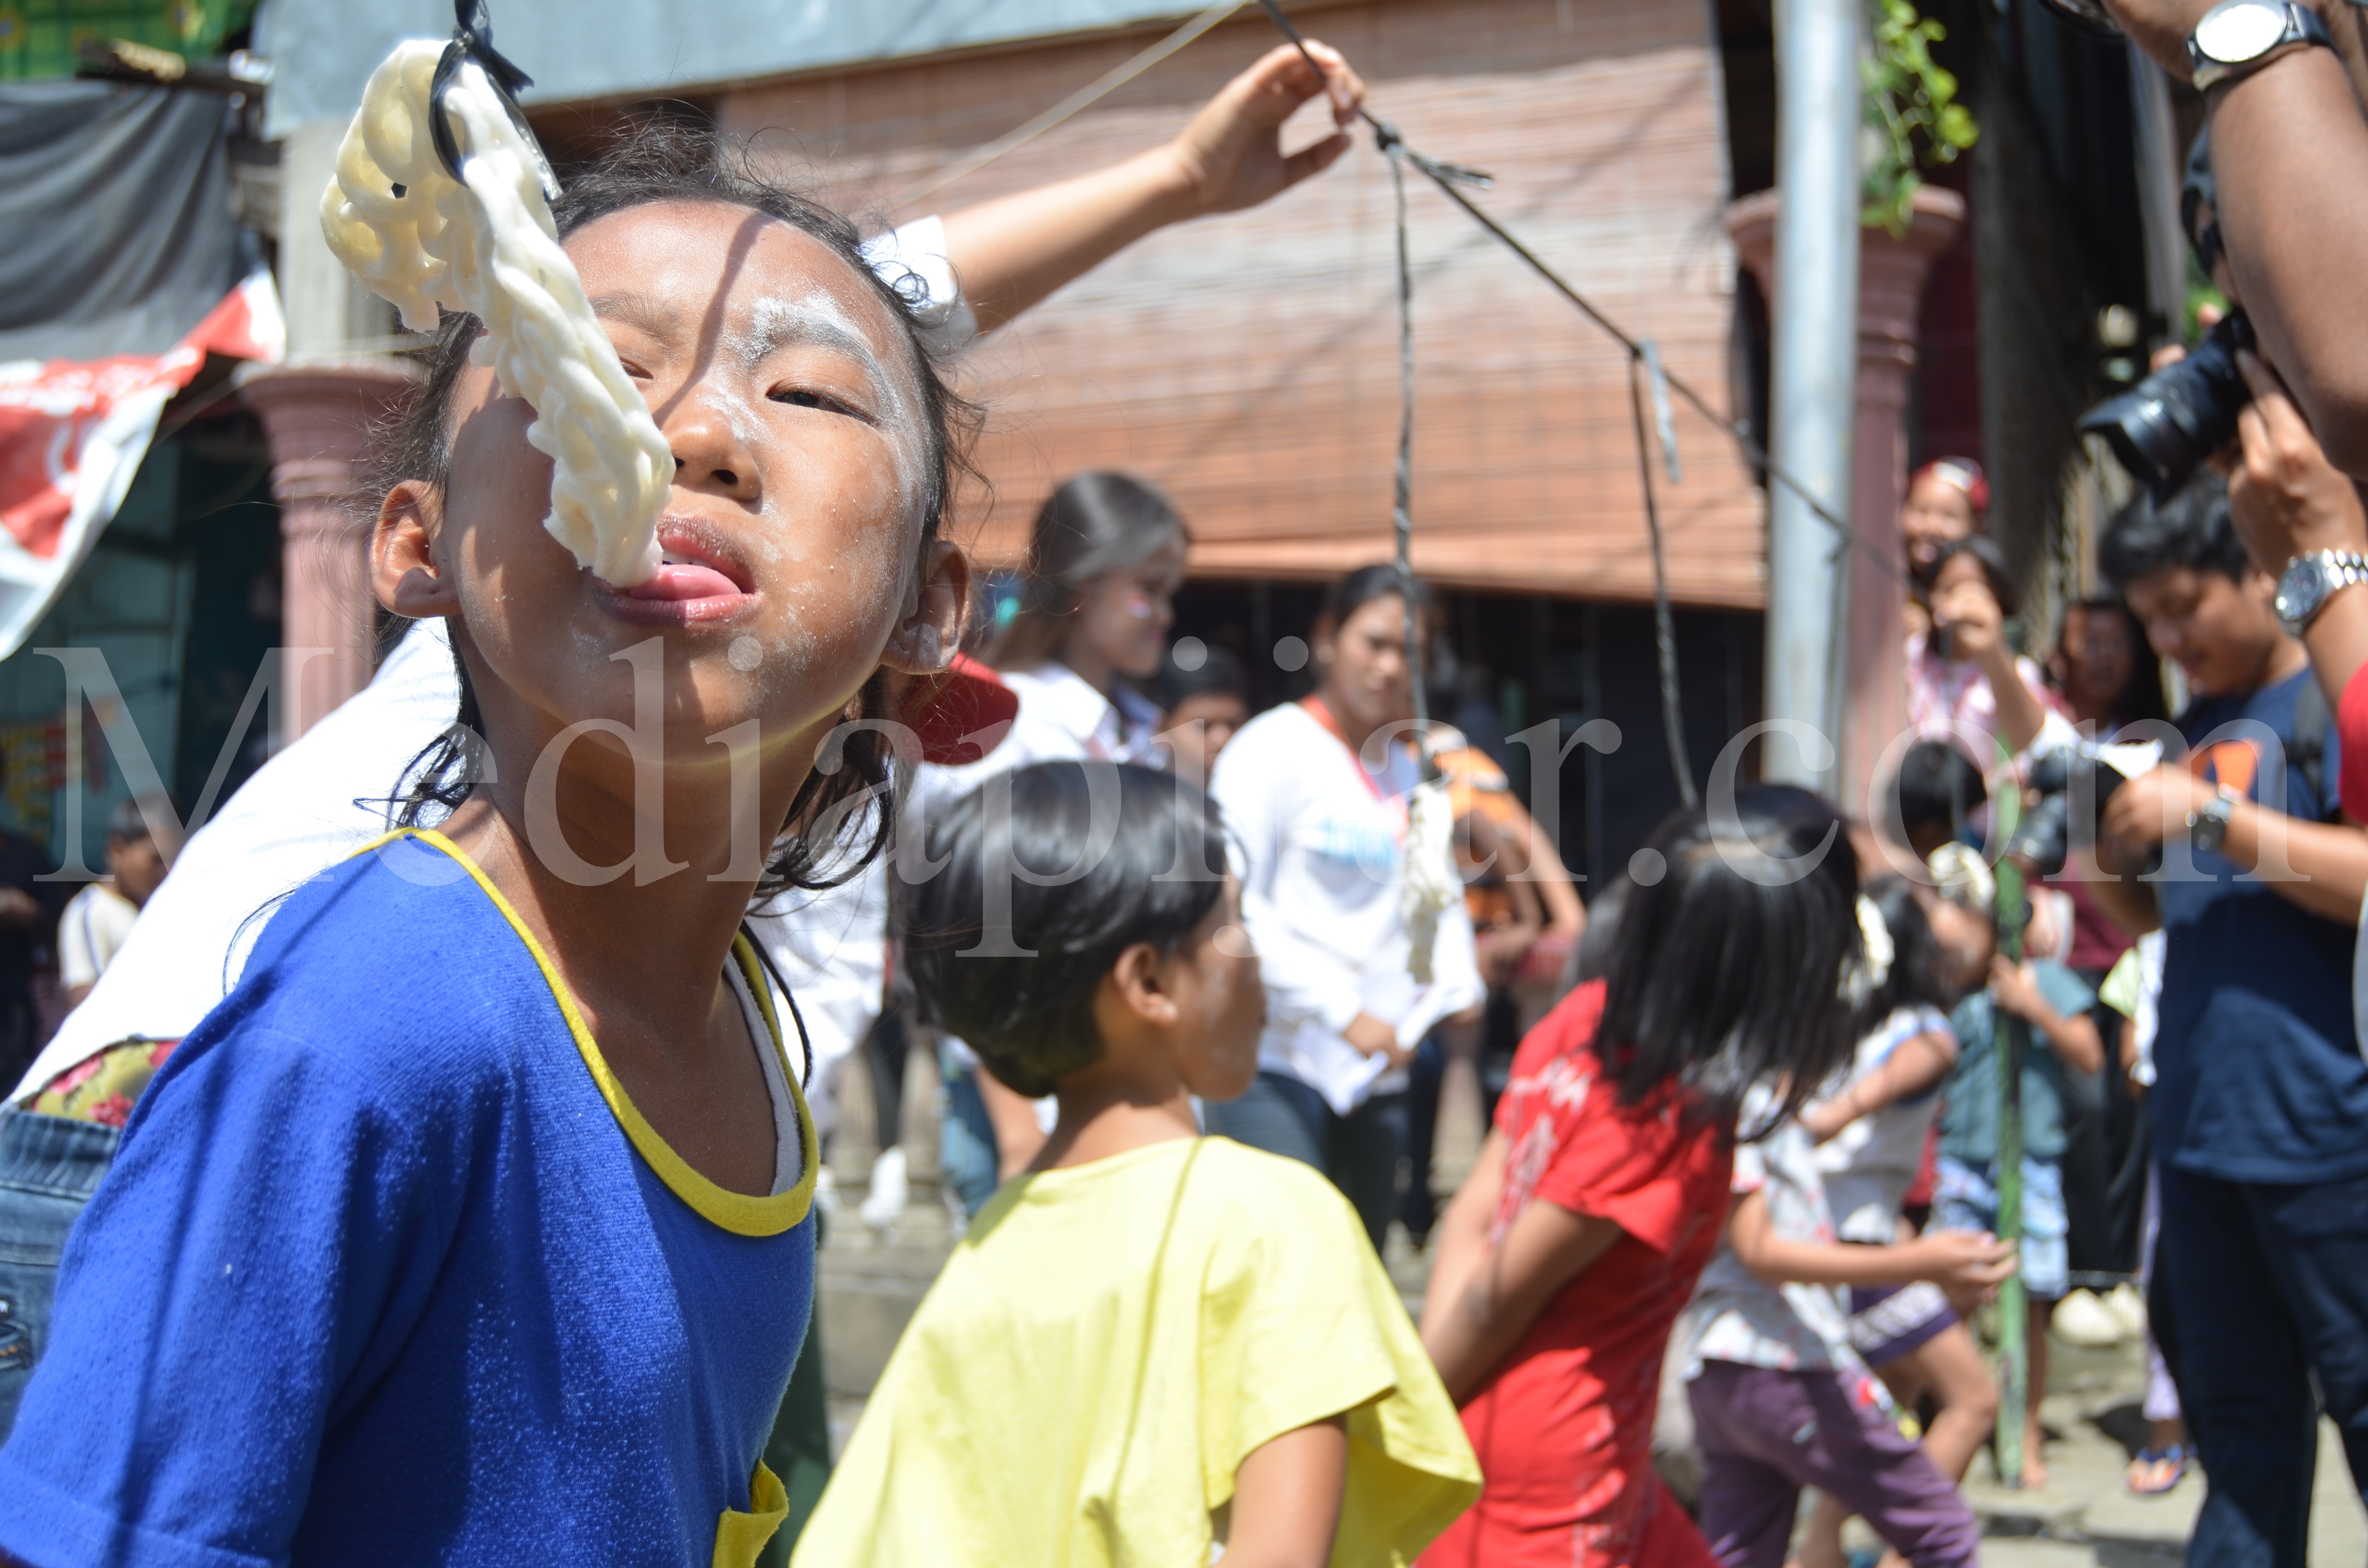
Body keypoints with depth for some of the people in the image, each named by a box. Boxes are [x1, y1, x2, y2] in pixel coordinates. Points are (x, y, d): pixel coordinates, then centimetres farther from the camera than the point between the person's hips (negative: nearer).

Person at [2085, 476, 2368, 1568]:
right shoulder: (2199, 726, 17)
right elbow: (2155, 914, 24)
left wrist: (2210, 816, -20)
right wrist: (2094, 849, 5)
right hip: (2202, 1122, 8)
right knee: (2238, 1414, 13)